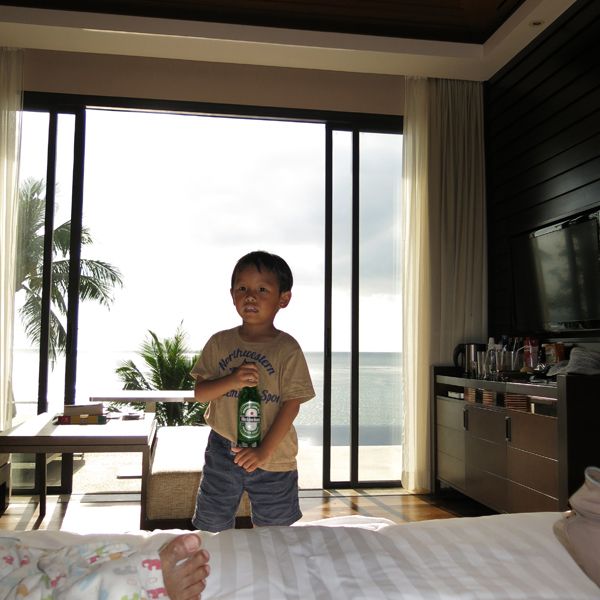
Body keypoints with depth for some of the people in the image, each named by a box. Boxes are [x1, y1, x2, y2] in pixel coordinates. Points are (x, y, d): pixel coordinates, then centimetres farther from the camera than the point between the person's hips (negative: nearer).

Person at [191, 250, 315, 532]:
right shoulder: (220, 343, 1)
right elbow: (199, 392, -1)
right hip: (222, 449, 2)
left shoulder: (287, 349, -9)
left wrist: (264, 450, -18)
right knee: (212, 529, 13)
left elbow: (292, 404, -12)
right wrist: (232, 381, -20)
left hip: (272, 456, -2)